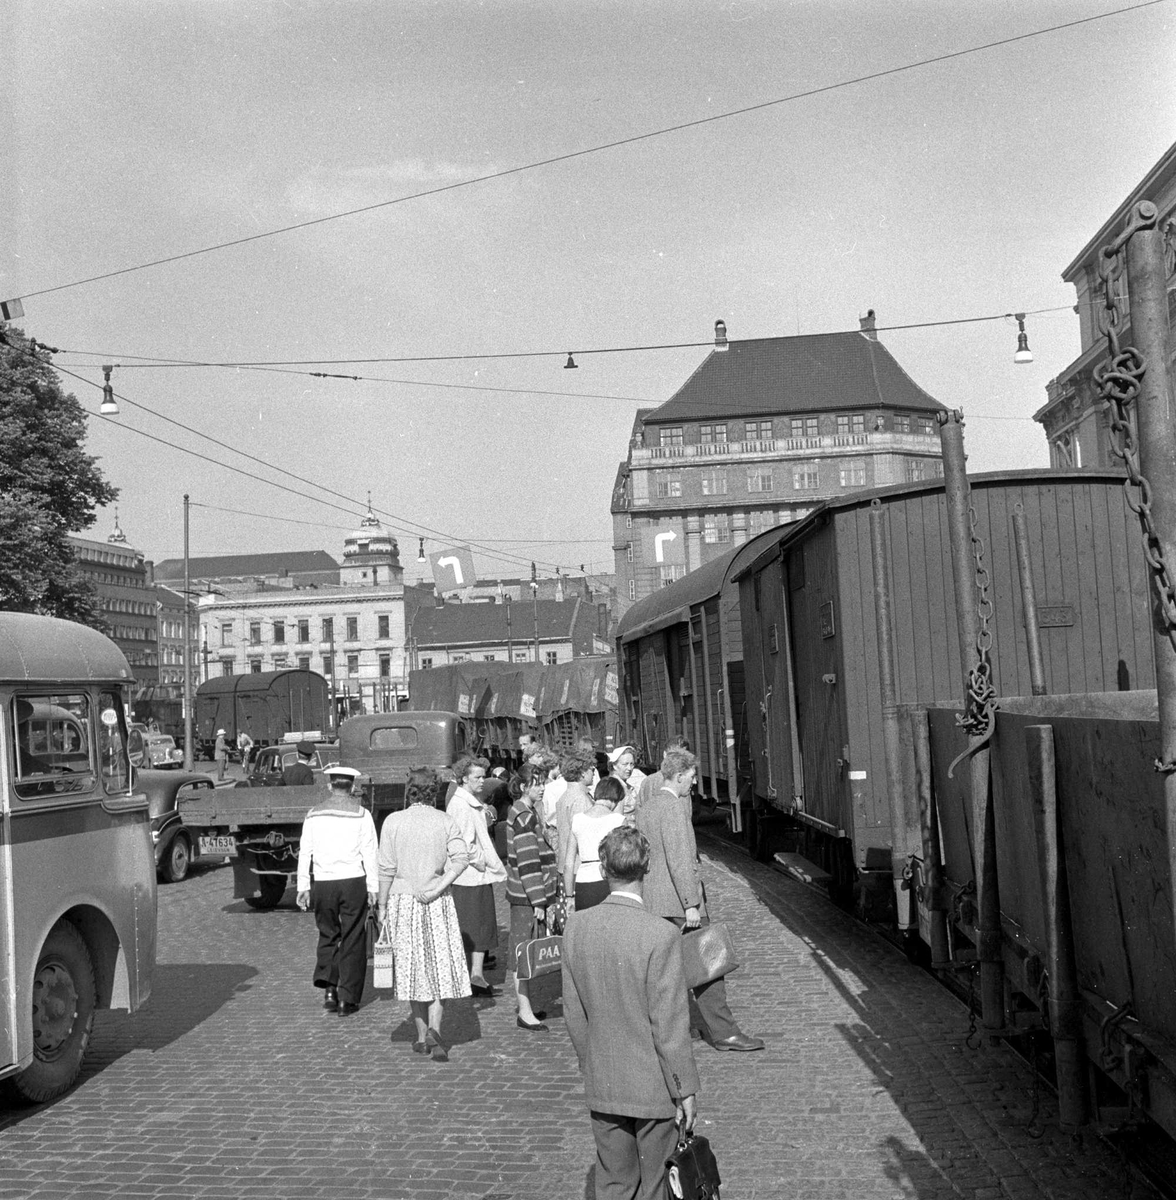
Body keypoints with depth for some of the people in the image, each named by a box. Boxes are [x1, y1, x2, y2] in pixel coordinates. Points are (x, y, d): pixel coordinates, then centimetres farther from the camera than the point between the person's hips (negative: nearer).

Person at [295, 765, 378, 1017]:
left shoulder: (314, 814, 5)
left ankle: (328, 988, 1)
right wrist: (373, 887, -1)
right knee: (352, 940, 6)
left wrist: (303, 887, 10)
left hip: (323, 883, 2)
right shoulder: (361, 814, -3)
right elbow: (369, 854, -5)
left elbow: (305, 852, 5)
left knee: (328, 935, 16)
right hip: (353, 881, -2)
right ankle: (348, 999, 7)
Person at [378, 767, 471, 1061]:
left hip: (403, 899, 0)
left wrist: (382, 907, 2)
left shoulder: (393, 821, -4)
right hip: (438, 904, 0)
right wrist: (437, 889, -12)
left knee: (412, 967, 11)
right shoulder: (445, 821, 0)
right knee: (439, 967, 7)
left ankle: (422, 1037, 17)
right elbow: (460, 859, -12)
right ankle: (434, 1029, -11)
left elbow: (386, 869, -4)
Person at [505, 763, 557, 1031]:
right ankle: (525, 1012, 2)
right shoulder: (524, 816, -17)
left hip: (525, 895, 10)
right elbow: (528, 863, -20)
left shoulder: (522, 811, 14)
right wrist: (538, 901, -19)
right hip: (525, 897, -10)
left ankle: (525, 1005, 25)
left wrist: (543, 897, 22)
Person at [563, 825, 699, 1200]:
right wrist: (686, 1091, -6)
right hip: (653, 1087, -4)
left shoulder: (577, 927, -7)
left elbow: (573, 1013, 3)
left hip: (602, 1087, 4)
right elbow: (669, 1025, -17)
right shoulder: (660, 936, -22)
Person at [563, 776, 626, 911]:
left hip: (582, 886, 3)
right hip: (607, 883, -3)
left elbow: (568, 865, 9)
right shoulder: (617, 820, -2)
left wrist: (569, 895, 16)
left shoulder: (577, 820, 8)